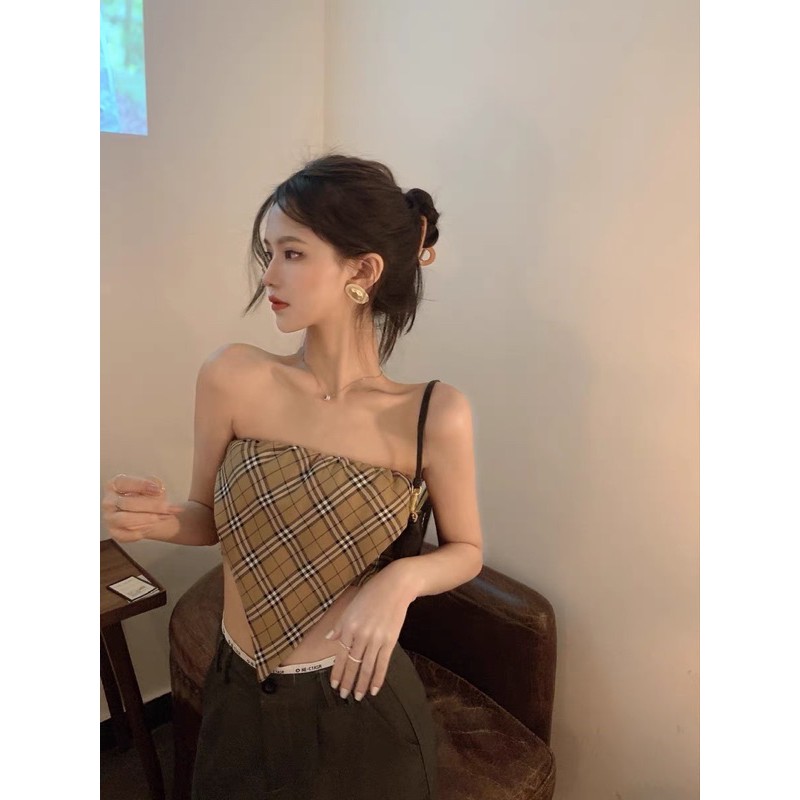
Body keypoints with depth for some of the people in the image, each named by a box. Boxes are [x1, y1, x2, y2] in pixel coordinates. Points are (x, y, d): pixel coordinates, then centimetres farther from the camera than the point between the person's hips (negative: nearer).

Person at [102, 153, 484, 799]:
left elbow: (466, 550, -4)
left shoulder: (436, 416, -19)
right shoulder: (232, 378, -14)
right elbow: (213, 519, 0)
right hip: (240, 699, 3)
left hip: (362, 704, -2)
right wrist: (160, 518, -20)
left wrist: (402, 578, -22)